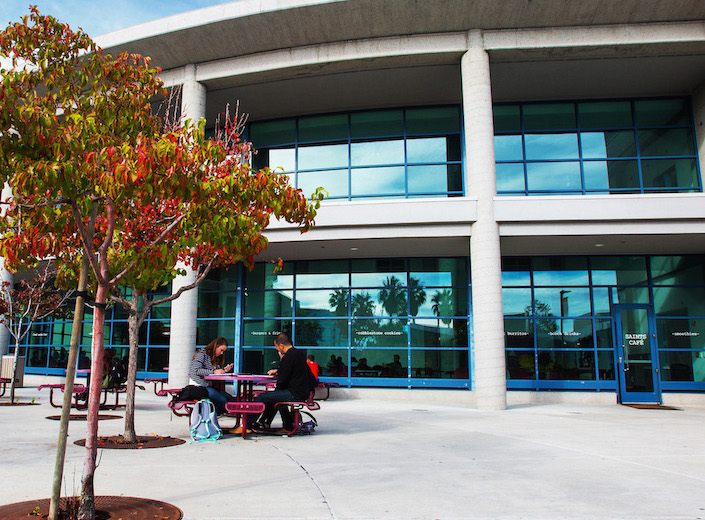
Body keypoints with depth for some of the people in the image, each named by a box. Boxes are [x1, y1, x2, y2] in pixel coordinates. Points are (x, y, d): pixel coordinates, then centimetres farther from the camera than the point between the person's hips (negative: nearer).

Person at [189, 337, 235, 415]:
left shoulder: (214, 358, 19)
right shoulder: (202, 353, -8)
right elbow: (196, 370, -20)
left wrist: (224, 370, -1)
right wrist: (213, 372, -22)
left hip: (207, 385, 9)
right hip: (198, 386, -9)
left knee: (231, 399, -7)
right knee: (222, 401, -23)